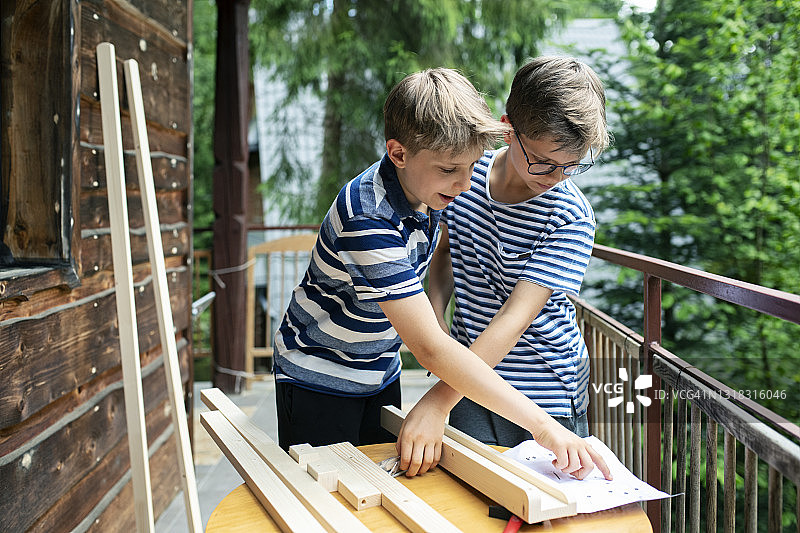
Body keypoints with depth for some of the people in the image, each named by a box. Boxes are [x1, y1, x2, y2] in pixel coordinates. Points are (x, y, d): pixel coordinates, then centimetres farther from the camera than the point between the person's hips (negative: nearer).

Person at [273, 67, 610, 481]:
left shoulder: (426, 188, -10)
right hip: (318, 380, -6)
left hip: (380, 373, 7)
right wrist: (542, 426, -38)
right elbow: (431, 349, -37)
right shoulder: (369, 220, -35)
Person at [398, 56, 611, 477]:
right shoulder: (468, 172, -7)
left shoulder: (571, 218, -20)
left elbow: (515, 319, -26)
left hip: (542, 393, -3)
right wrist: (436, 316, -8)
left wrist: (435, 403, -30)